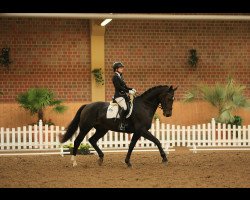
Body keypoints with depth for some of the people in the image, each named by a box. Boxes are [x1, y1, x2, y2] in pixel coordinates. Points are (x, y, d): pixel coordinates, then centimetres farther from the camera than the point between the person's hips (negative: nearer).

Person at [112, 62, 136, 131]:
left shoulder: (120, 76, 19)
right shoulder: (115, 77, -8)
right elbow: (119, 87, -18)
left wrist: (131, 89, 5)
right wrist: (128, 91, -20)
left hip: (124, 95, 10)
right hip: (118, 95, -10)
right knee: (124, 107, -28)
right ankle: (121, 125, -27)